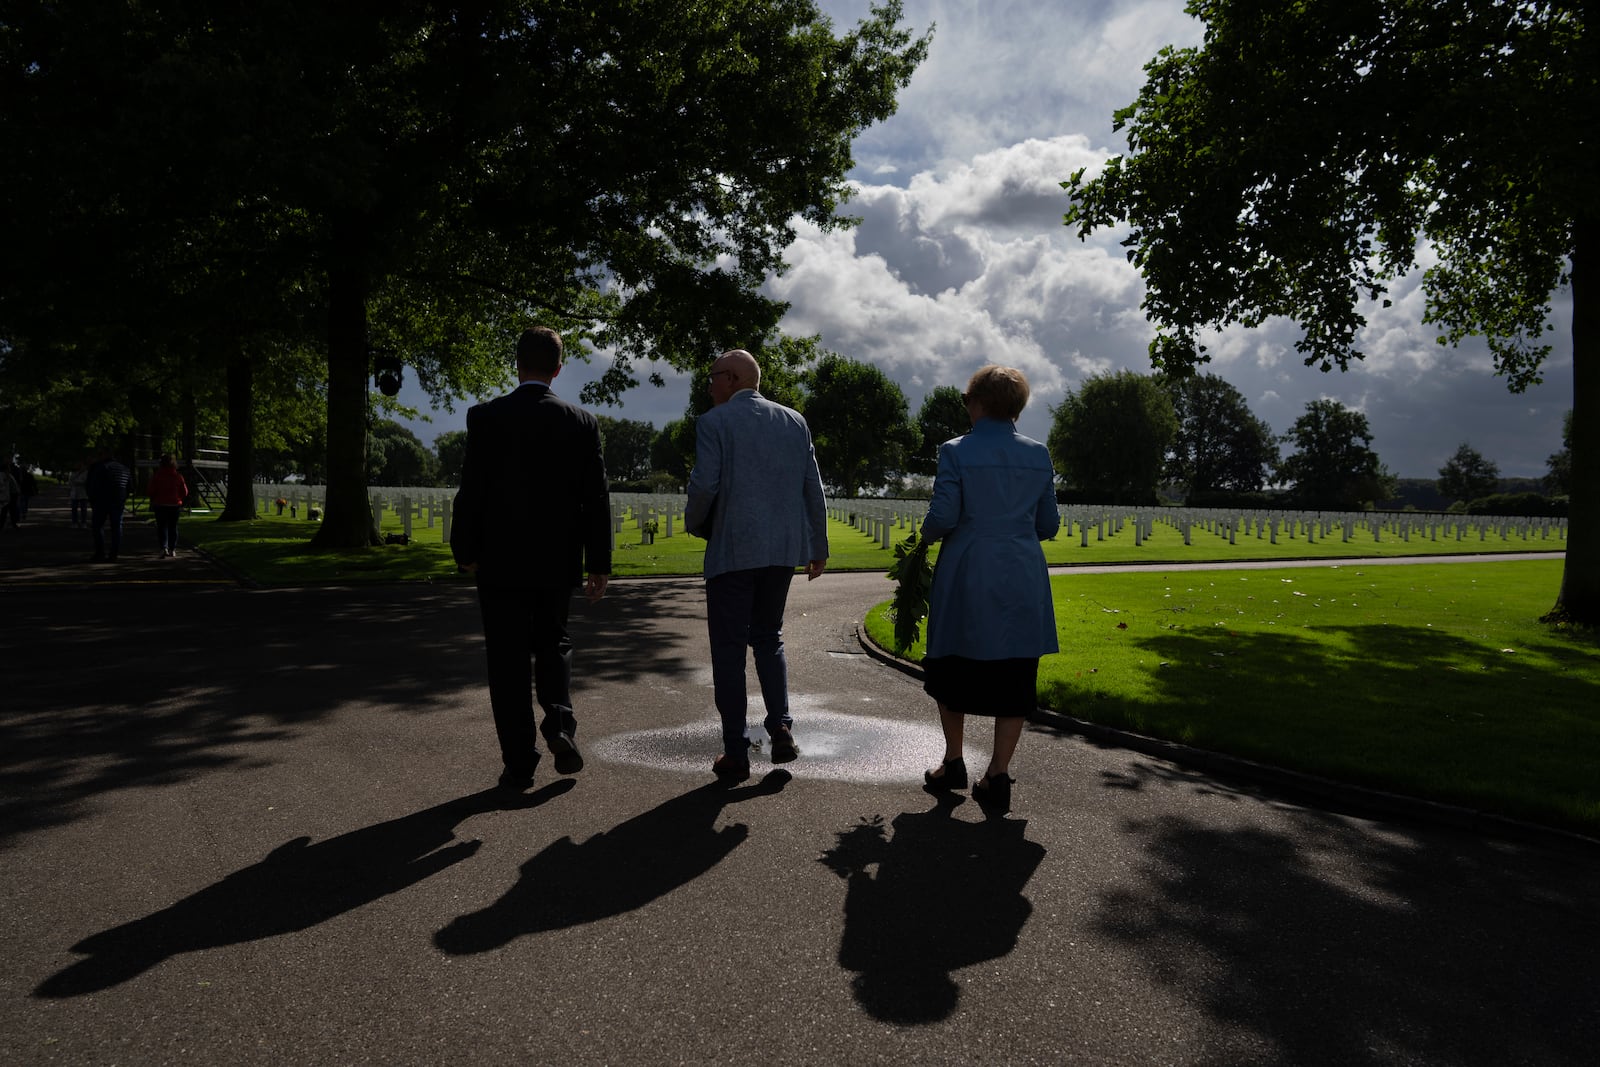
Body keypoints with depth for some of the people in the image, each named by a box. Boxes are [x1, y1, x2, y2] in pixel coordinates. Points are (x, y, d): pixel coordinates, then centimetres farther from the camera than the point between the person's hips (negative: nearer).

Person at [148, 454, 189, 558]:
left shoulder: (156, 476, -8)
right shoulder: (178, 476, -2)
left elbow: (152, 491, -7)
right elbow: (185, 492, 1)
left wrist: (153, 501, 11)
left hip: (160, 505, -2)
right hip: (175, 505, 2)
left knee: (162, 527, 0)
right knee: (173, 527, 12)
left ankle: (164, 548, -18)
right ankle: (172, 549, 14)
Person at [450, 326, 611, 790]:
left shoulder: (486, 417, -8)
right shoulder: (582, 422, -2)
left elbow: (471, 491, -8)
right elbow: (596, 497, -2)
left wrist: (465, 552, 5)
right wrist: (599, 564, 4)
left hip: (502, 561, -2)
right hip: (558, 561, 2)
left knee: (509, 662, 6)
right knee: (553, 643, 22)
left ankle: (519, 763, 9)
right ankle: (560, 722, 1)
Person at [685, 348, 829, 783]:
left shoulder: (713, 422, -5)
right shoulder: (794, 421, 9)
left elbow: (704, 485, -14)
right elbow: (813, 488, 9)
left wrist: (694, 524, 6)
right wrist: (819, 546, 16)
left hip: (733, 550, -5)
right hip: (784, 550, 5)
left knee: (729, 648, 4)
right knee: (768, 637, 21)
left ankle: (736, 755, 7)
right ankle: (781, 726, 6)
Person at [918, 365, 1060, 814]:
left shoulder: (956, 452, -6)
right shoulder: (1038, 455, 5)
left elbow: (943, 516, -11)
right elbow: (1048, 524, 8)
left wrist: (927, 535, 10)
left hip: (967, 577, -2)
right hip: (1023, 581, 3)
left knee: (953, 669, 15)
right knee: (1014, 677, 7)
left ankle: (953, 764, 25)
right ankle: (998, 776, 7)